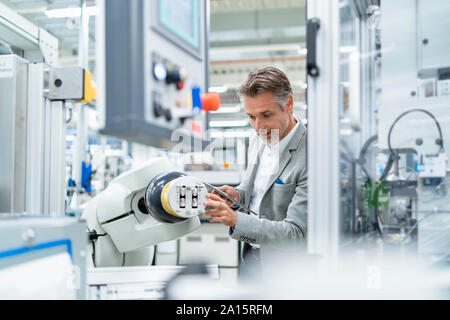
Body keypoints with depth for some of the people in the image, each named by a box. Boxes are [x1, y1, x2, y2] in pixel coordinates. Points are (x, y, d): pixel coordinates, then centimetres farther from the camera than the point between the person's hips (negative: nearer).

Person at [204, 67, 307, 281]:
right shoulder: (257, 140, 0)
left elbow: (295, 234, -26)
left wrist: (235, 219, -33)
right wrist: (237, 194, -6)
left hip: (285, 269, -6)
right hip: (251, 255, 7)